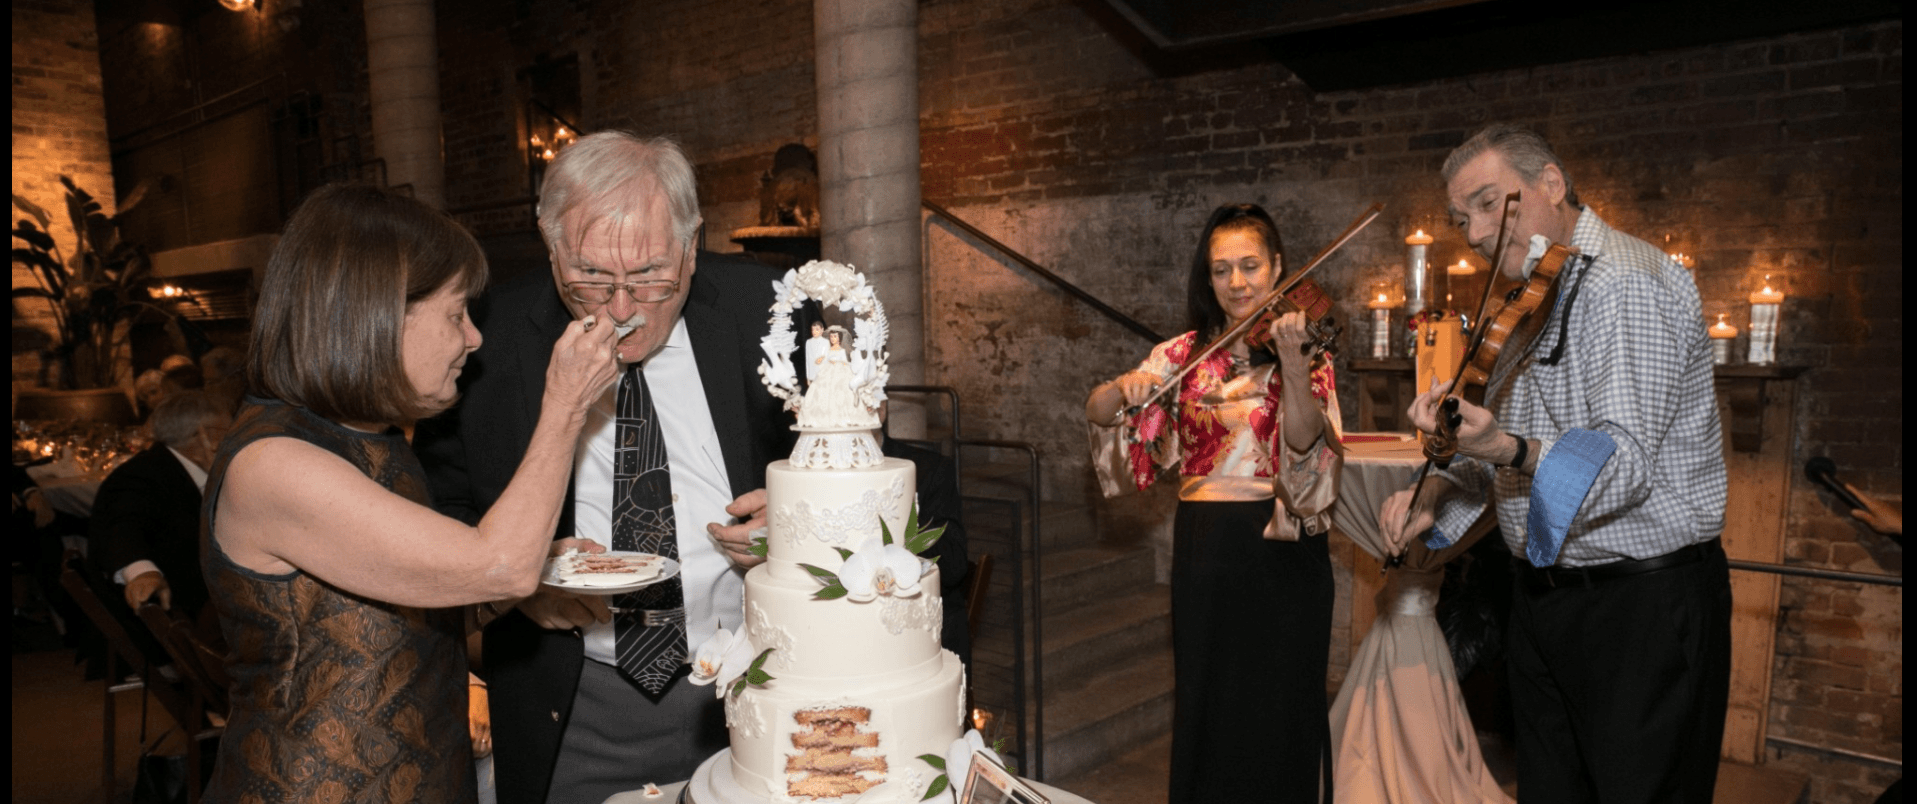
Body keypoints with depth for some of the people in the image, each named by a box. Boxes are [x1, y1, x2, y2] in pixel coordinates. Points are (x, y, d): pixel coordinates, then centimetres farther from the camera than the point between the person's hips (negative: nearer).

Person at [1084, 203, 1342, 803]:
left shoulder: (1307, 351, -1)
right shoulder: (1184, 354, 5)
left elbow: (1304, 438, -19)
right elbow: (1096, 413, -2)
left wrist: (1290, 359, -33)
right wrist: (1125, 387, -23)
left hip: (1285, 548, -2)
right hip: (1205, 546, 2)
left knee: (1280, 702, 6)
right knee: (1206, 697, 13)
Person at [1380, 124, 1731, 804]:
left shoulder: (1628, 284, -17)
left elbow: (1624, 462, -27)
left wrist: (1506, 449, -43)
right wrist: (1443, 491, 0)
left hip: (1646, 607, -9)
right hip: (1544, 596, 9)